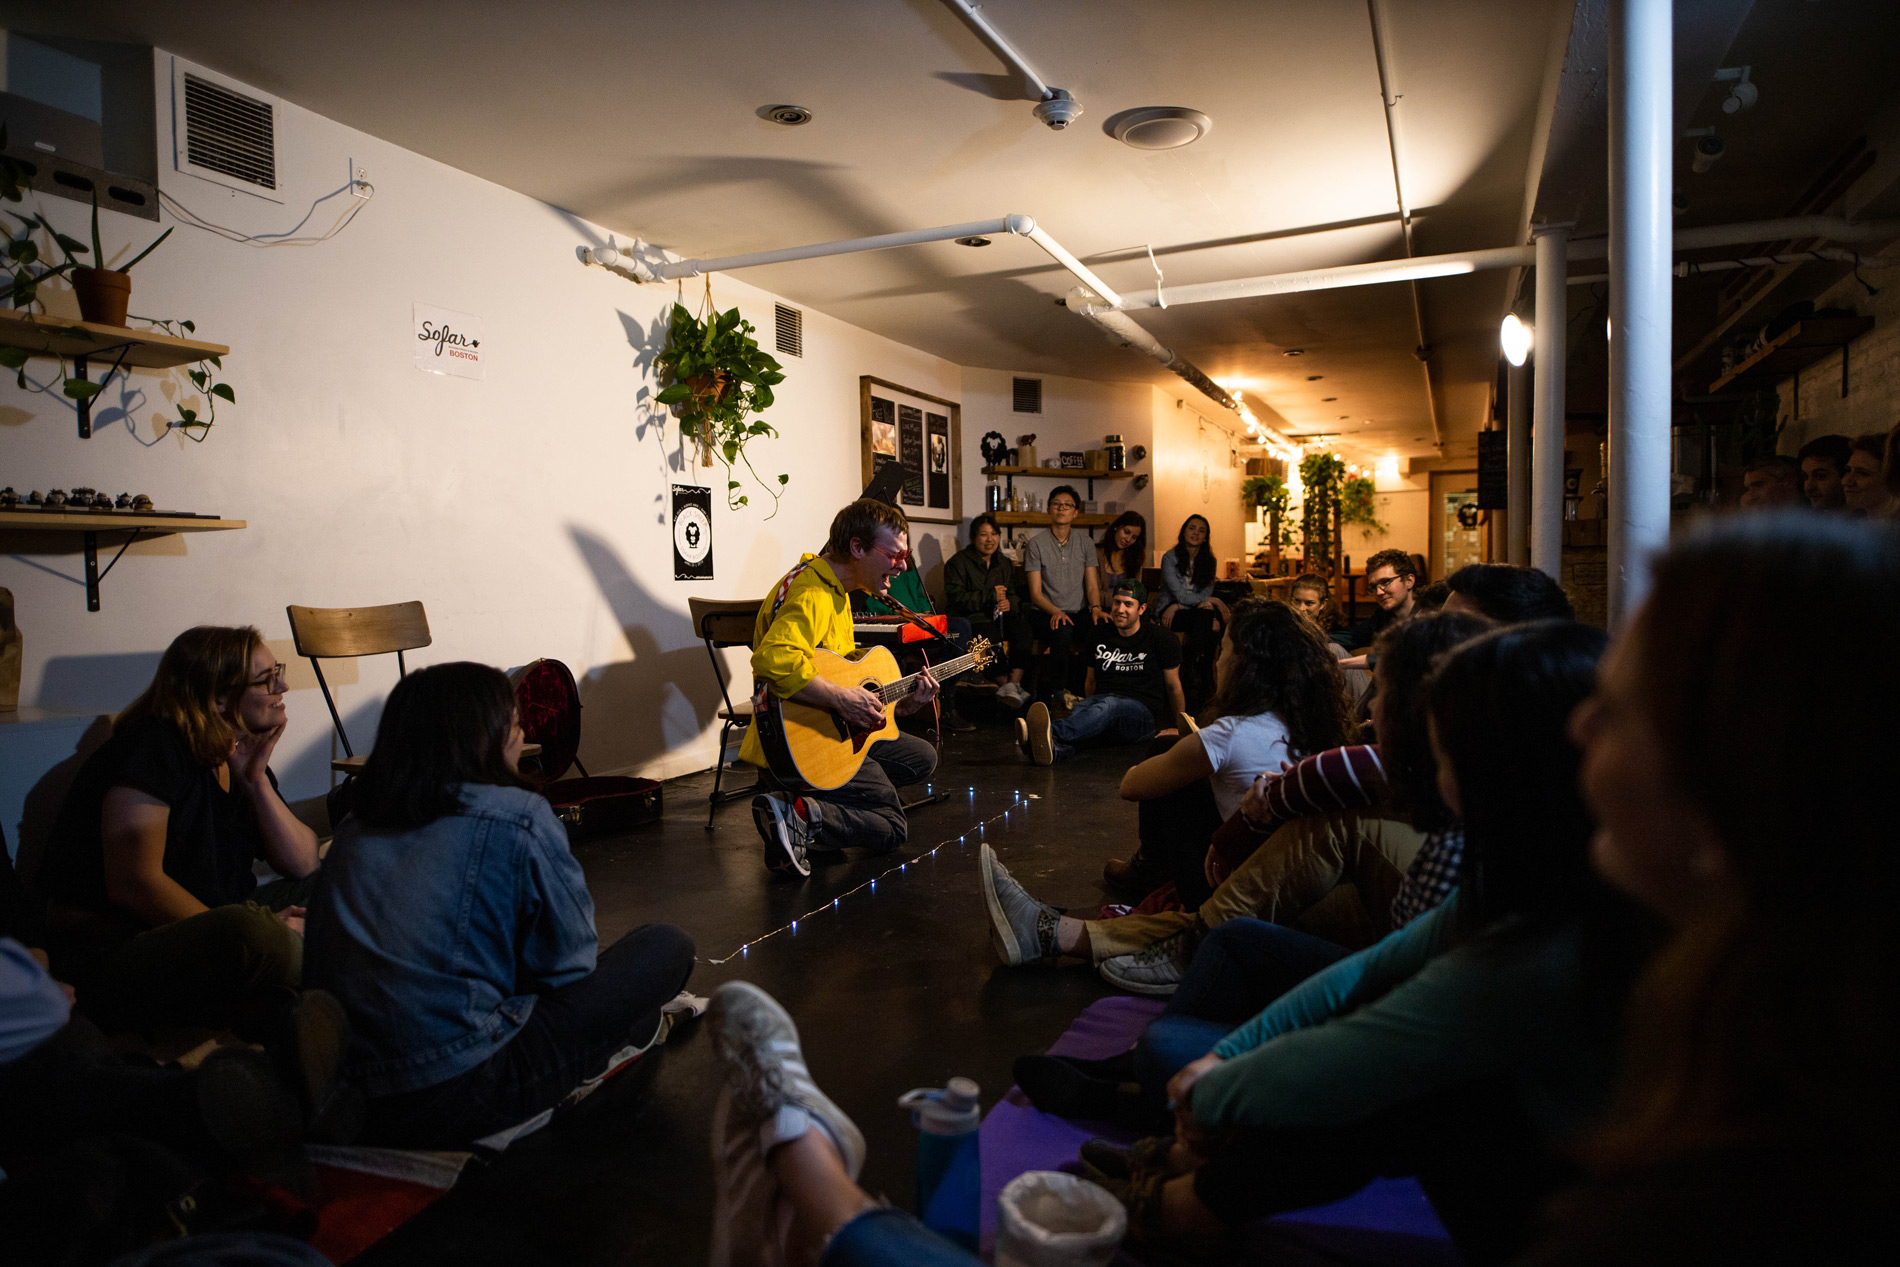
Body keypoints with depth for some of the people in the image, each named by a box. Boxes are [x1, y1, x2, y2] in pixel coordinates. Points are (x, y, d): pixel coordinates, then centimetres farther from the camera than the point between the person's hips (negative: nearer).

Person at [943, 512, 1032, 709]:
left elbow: (1018, 593, 18)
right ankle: (1004, 683, -28)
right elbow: (956, 598, -9)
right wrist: (990, 596, -13)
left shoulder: (1004, 563, 22)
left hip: (1002, 616, 5)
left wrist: (1010, 602, -7)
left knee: (1023, 627, -29)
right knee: (991, 636, -38)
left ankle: (1014, 682, -36)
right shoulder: (958, 562, 3)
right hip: (973, 619, -5)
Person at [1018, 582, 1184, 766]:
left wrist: (1179, 728, 22)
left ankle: (1053, 733, -69)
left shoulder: (1160, 638, 6)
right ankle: (1055, 748, -71)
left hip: (1143, 711, -3)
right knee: (1079, 707, -36)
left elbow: (1173, 686, 15)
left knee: (1109, 704, -39)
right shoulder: (1100, 636, 16)